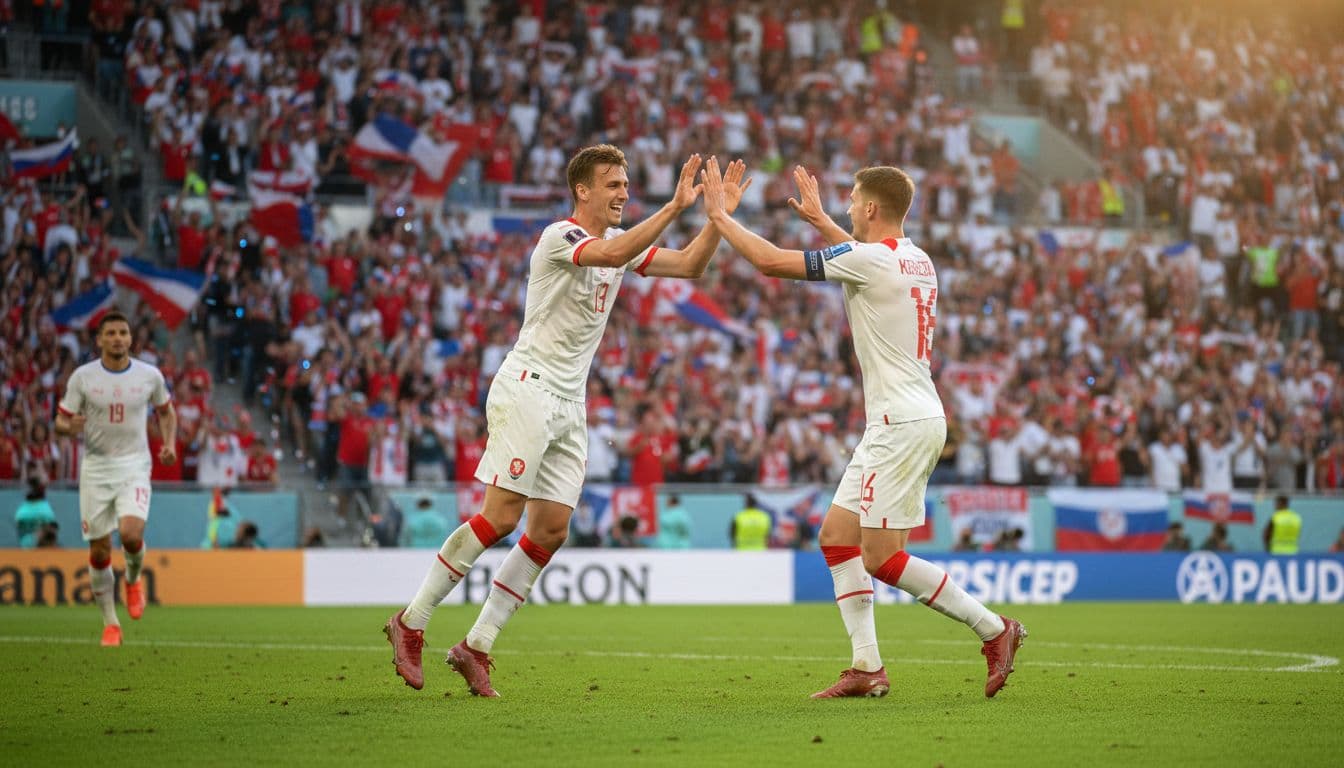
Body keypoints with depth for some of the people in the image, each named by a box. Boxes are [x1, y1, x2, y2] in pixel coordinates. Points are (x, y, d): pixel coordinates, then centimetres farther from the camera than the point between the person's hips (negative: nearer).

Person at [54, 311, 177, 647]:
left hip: (134, 467, -1)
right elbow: (61, 419, 2)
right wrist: (70, 427, -22)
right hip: (95, 468, 1)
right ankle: (110, 624, 16)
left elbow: (166, 411, 17)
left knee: (131, 534, -23)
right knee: (99, 552, 0)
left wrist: (169, 443, 1)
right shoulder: (82, 376, -2)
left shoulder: (150, 375, 1)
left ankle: (133, 579, 12)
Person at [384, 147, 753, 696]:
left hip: (570, 404, 8)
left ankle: (476, 647, 5)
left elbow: (690, 266, 14)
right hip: (527, 388, -8)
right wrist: (675, 206, -32)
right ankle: (410, 623, -3)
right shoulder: (560, 237, -12)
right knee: (500, 517, -14)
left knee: (550, 531, 0)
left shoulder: (622, 239, 14)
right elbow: (613, 254, -31)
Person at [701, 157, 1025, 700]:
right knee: (837, 535, 9)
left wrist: (719, 216, 0)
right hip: (897, 420, 10)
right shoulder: (915, 260, 12)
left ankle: (993, 629, -2)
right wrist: (818, 219, 45)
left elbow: (770, 260, -13)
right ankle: (867, 667, 6)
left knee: (882, 559, -8)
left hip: (903, 425, -10)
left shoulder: (869, 260, -15)